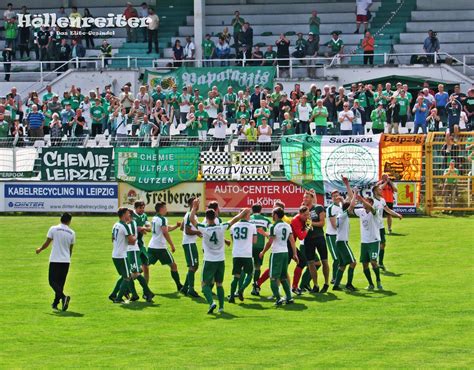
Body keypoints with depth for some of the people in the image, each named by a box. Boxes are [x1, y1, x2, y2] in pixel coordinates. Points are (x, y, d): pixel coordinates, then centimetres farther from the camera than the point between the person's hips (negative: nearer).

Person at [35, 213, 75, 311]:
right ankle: (55, 303, 15)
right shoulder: (72, 233, 4)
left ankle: (63, 297, -23)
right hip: (66, 261, 3)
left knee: (52, 281, 0)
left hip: (55, 260, -3)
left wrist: (40, 249, 19)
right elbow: (71, 249, 12)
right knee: (60, 282, 13)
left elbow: (47, 243, 0)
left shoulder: (53, 229, -5)